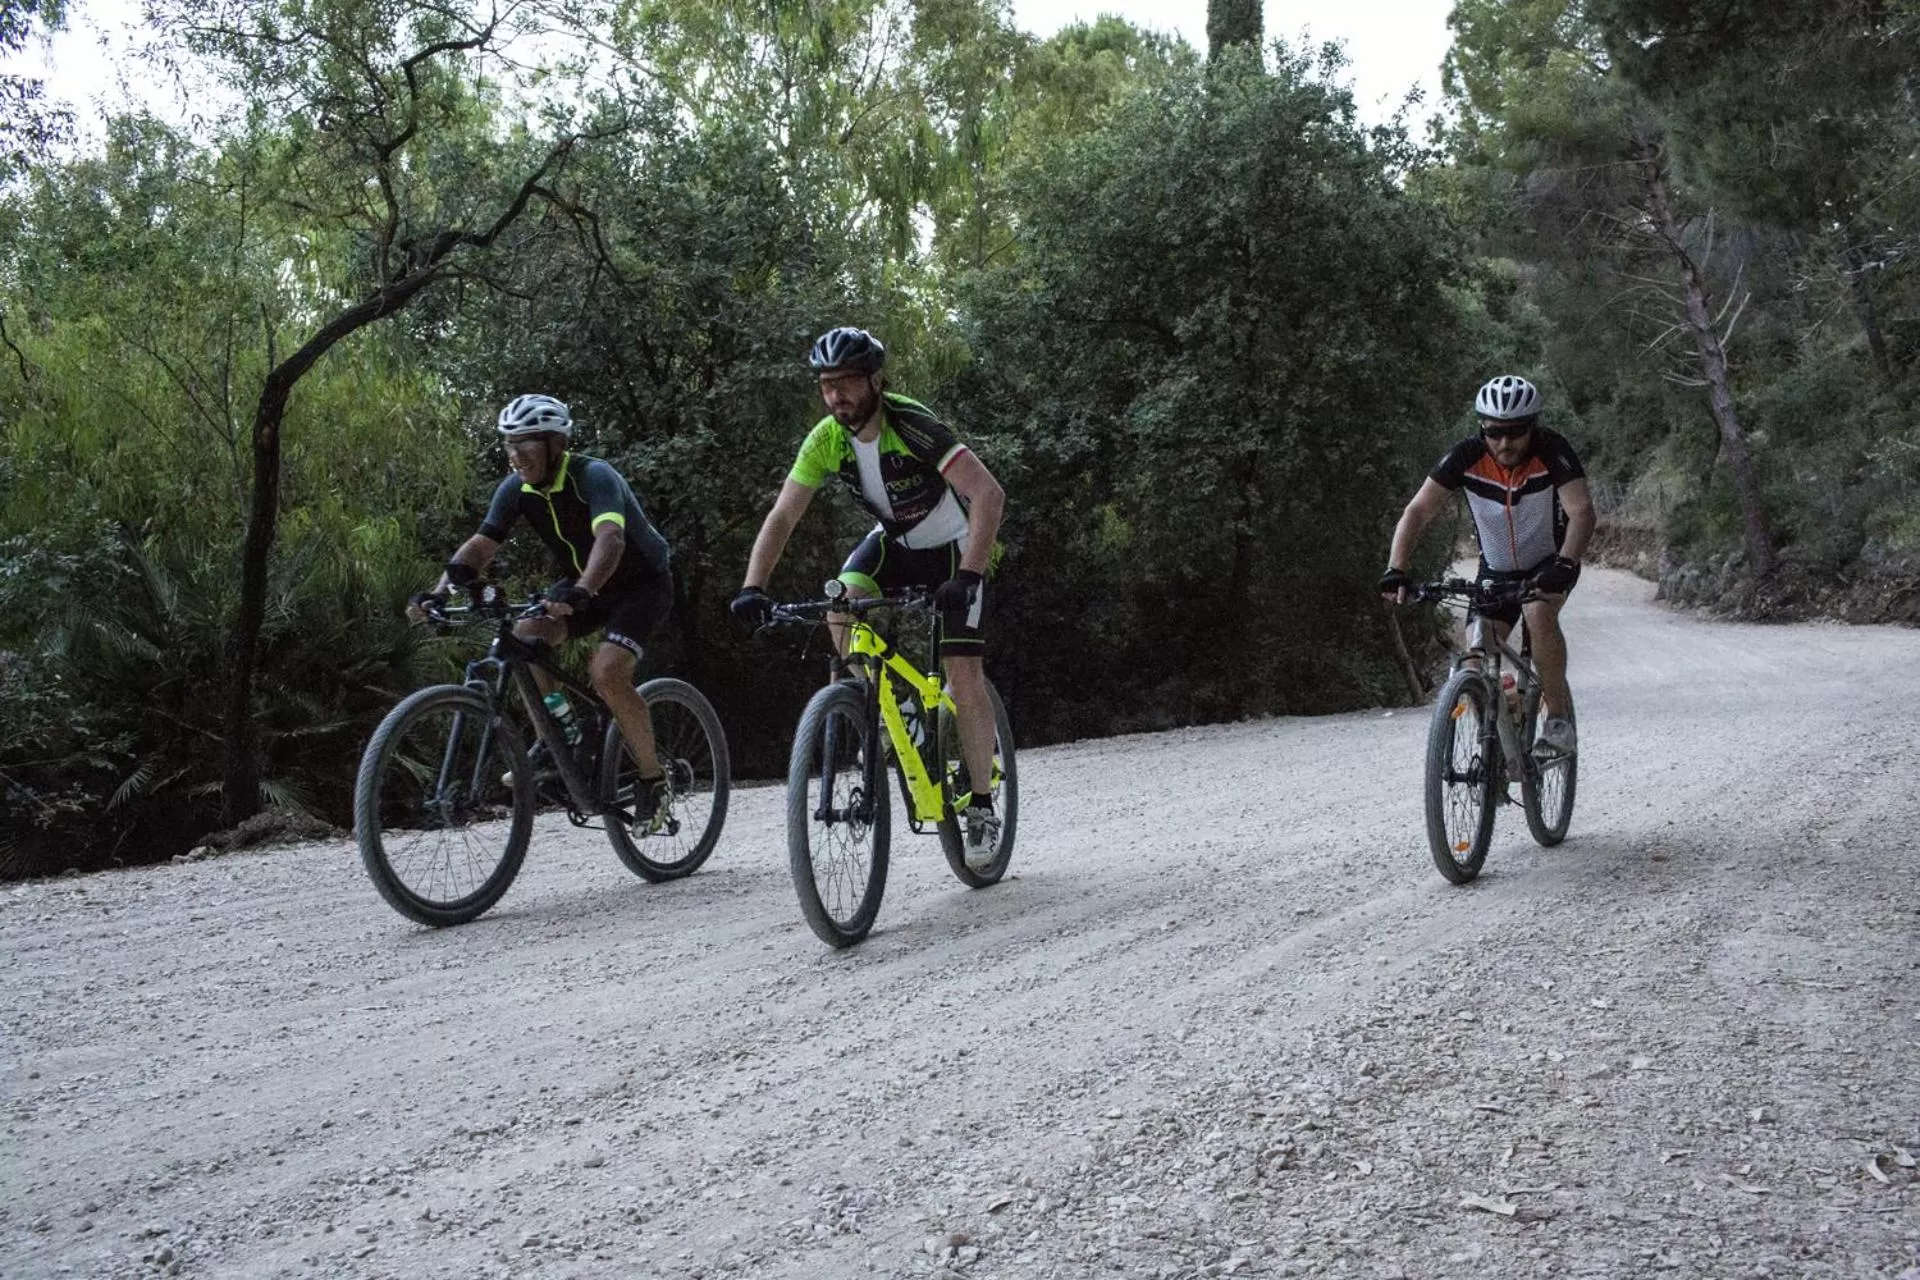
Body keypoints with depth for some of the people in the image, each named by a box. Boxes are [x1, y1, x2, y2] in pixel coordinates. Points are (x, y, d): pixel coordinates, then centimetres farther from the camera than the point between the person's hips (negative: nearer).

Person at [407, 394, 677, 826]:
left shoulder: (594, 477, -29)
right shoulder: (517, 489, -10)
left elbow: (610, 539, -46)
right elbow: (480, 546, -13)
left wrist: (581, 592, -63)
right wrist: (438, 593, -29)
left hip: (642, 582, -7)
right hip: (583, 585, 7)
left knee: (606, 672, -27)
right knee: (523, 636, -18)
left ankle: (653, 779, -9)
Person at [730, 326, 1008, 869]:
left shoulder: (912, 425, -32)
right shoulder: (826, 439, -17)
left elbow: (989, 493, -40)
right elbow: (782, 516, -17)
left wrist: (968, 576, -50)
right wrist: (752, 588, -32)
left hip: (952, 546, -4)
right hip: (894, 540, 4)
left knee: (963, 674, -14)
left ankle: (981, 807, 1)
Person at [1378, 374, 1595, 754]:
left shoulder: (1553, 451, -25)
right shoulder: (1467, 456, -21)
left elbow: (1581, 511, -34)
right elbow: (1418, 512, -26)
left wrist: (1564, 564, -52)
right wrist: (1396, 570, -40)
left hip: (1550, 563, -3)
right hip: (1496, 569, 3)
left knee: (1539, 613, -32)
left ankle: (1559, 718, -18)